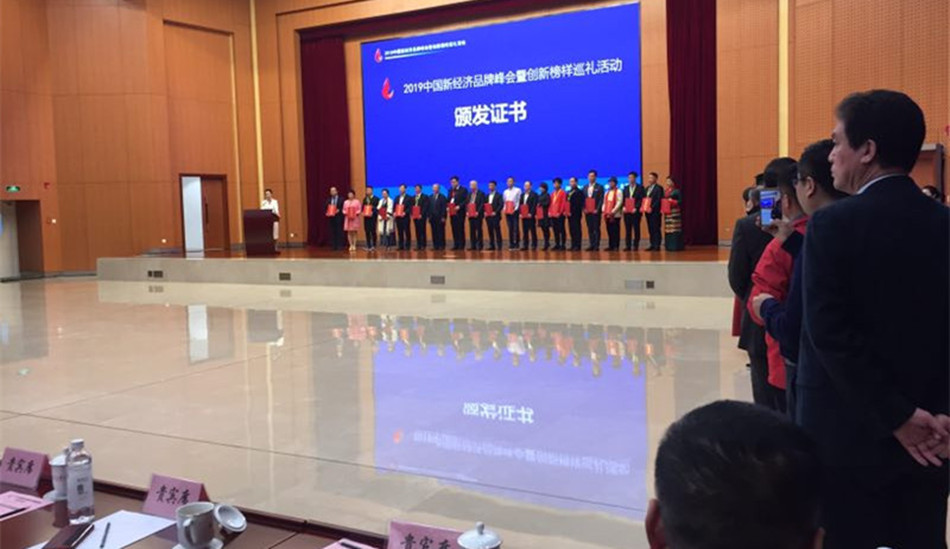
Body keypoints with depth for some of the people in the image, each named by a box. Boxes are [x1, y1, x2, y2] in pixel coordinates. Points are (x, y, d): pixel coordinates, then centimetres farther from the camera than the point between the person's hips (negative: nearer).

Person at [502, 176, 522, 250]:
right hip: (508, 212, 4)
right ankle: (511, 244, 3)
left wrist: (515, 209, -11)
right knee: (510, 228, 2)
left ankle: (516, 244, -5)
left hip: (514, 211, -4)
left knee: (515, 228, -8)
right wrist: (505, 209, 4)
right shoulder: (506, 191, 17)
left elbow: (519, 201, -3)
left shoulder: (518, 190, 2)